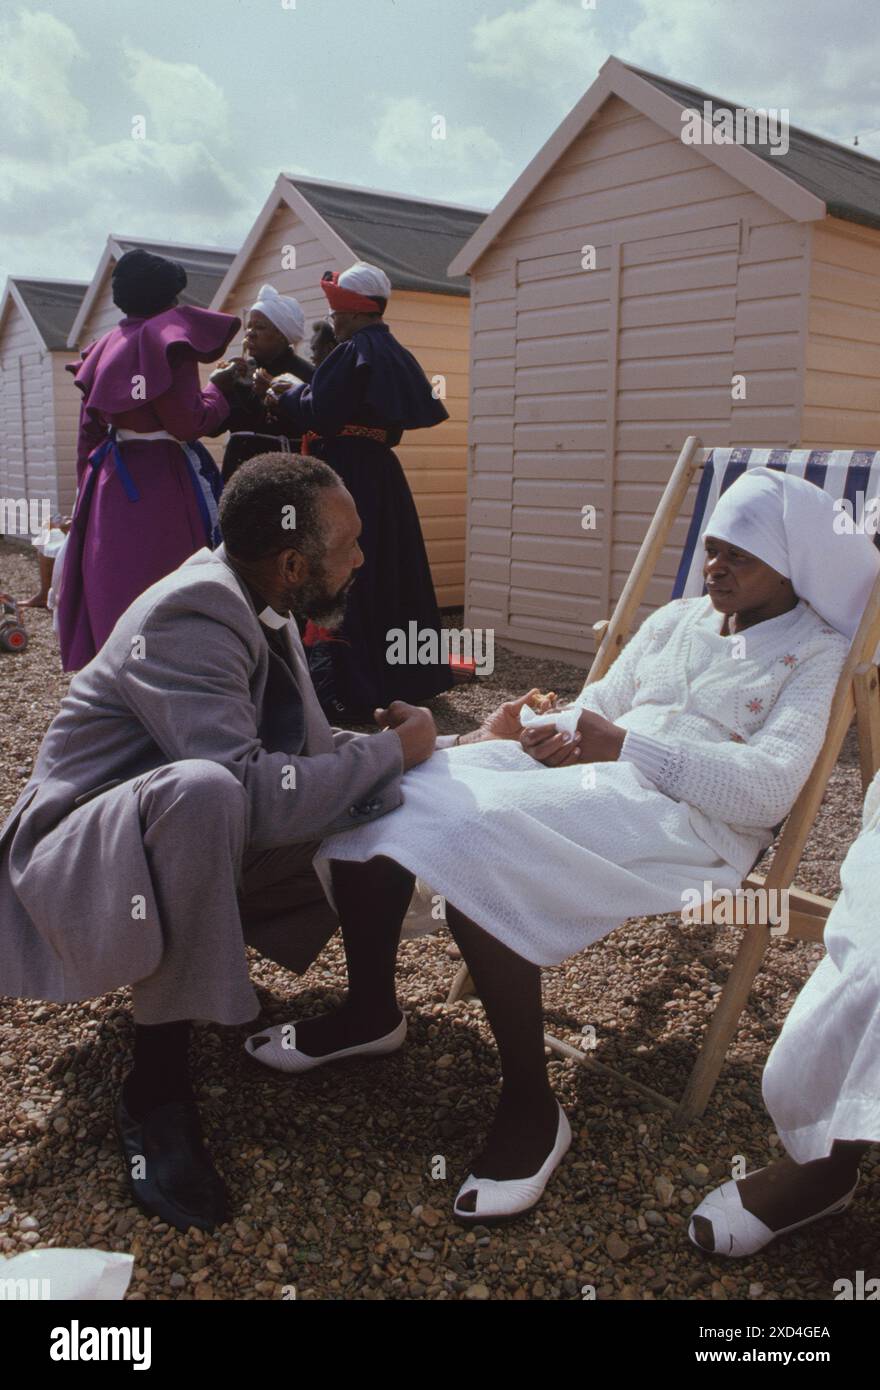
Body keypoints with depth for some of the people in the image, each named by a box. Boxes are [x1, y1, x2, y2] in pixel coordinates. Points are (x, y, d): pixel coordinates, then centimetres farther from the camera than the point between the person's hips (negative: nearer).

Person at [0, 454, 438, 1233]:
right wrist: (391, 752, -24)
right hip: (82, 862, -8)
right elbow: (256, 794, -38)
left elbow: (309, 749, 9)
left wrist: (388, 747, -9)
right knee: (205, 792, -41)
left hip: (190, 847, 9)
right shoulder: (189, 619, -27)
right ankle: (157, 1089, -23)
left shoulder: (264, 610, 0)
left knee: (388, 814, -2)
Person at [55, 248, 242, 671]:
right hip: (161, 482, -8)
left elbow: (89, 430, 16)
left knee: (113, 587, 12)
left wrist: (91, 485, 22)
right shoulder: (167, 337, -9)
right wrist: (219, 389, 1)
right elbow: (187, 423, -15)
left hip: (110, 483, 8)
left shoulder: (104, 347, 14)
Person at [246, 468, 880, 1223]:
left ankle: (532, 1106, -17)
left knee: (470, 832, -32)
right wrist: (525, 732, -5)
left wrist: (626, 743, -18)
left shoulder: (817, 653, 2)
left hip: (689, 819, -6)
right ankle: (369, 1007, 7)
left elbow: (770, 788, -12)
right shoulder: (676, 618, 21)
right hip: (593, 778, 7)